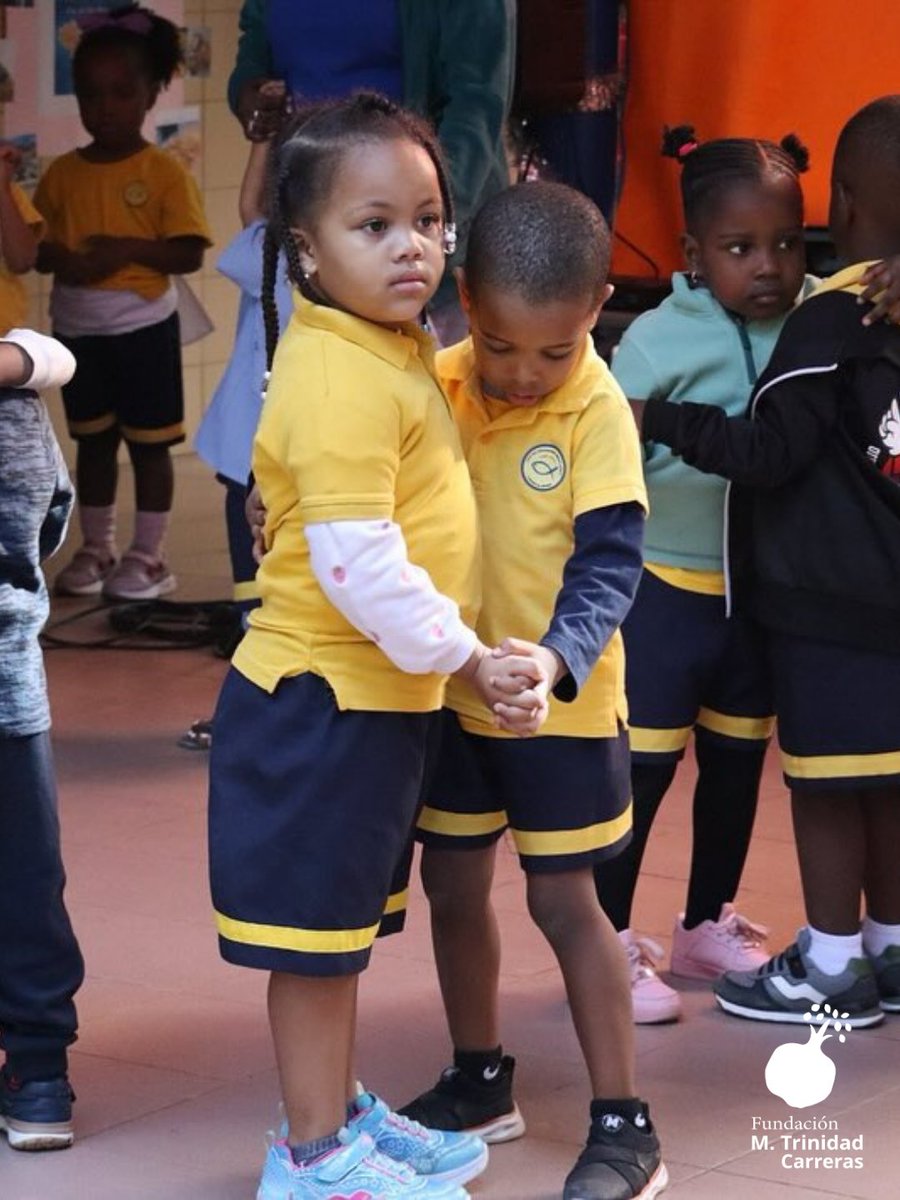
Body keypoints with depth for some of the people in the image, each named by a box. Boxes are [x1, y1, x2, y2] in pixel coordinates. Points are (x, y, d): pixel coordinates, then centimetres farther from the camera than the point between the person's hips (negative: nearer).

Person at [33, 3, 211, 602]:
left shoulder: (165, 172, -8)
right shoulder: (63, 173, 3)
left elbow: (189, 253, -12)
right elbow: (32, 242, 5)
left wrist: (128, 248, -24)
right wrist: (59, 259, -16)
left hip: (143, 327, -4)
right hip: (77, 328, 4)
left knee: (148, 442, 3)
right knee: (93, 440, 13)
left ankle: (149, 554, 10)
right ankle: (97, 548, 22)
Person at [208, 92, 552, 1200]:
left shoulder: (394, 352, 8)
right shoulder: (339, 380, -23)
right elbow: (358, 564, -27)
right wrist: (466, 660, -21)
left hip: (375, 695, 10)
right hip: (323, 702, -10)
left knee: (339, 924, 20)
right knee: (313, 926, 2)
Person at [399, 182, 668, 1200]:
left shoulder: (595, 409, -18)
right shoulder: (435, 387, -5)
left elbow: (610, 561, -22)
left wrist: (558, 657, -37)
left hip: (561, 704, -5)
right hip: (451, 692, 5)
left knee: (563, 899, -1)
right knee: (452, 884, 15)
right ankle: (479, 1083, 34)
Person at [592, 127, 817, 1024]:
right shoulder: (659, 339, -14)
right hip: (666, 586, -5)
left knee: (738, 758, 17)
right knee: (644, 765, -2)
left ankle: (707, 927, 33)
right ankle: (609, 945, 8)